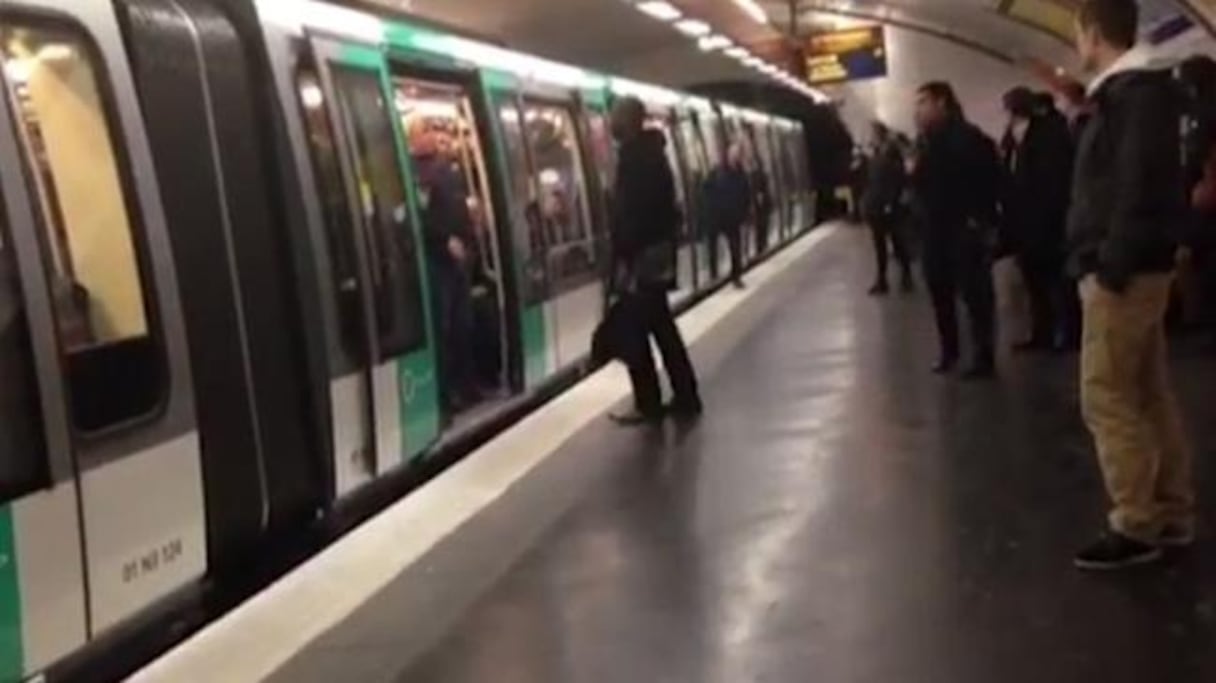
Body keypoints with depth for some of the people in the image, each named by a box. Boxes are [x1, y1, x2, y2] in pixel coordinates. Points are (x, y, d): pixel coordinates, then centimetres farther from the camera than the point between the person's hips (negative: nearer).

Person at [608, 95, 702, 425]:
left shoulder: (634, 154, -14)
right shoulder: (650, 150, 15)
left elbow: (630, 209, -21)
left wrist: (623, 256, -20)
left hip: (640, 255, -10)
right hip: (658, 251, 10)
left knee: (635, 332, -4)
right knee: (661, 326, 14)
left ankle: (649, 404, 1)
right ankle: (685, 396, 18)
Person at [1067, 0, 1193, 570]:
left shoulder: (1137, 91, -15)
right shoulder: (1128, 91, 15)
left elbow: (1140, 188, -22)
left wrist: (1112, 266, -21)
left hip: (1123, 271, -10)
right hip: (1131, 267, 10)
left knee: (1107, 399, -6)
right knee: (1148, 395, 12)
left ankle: (1136, 527, 0)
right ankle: (1171, 515, 19)